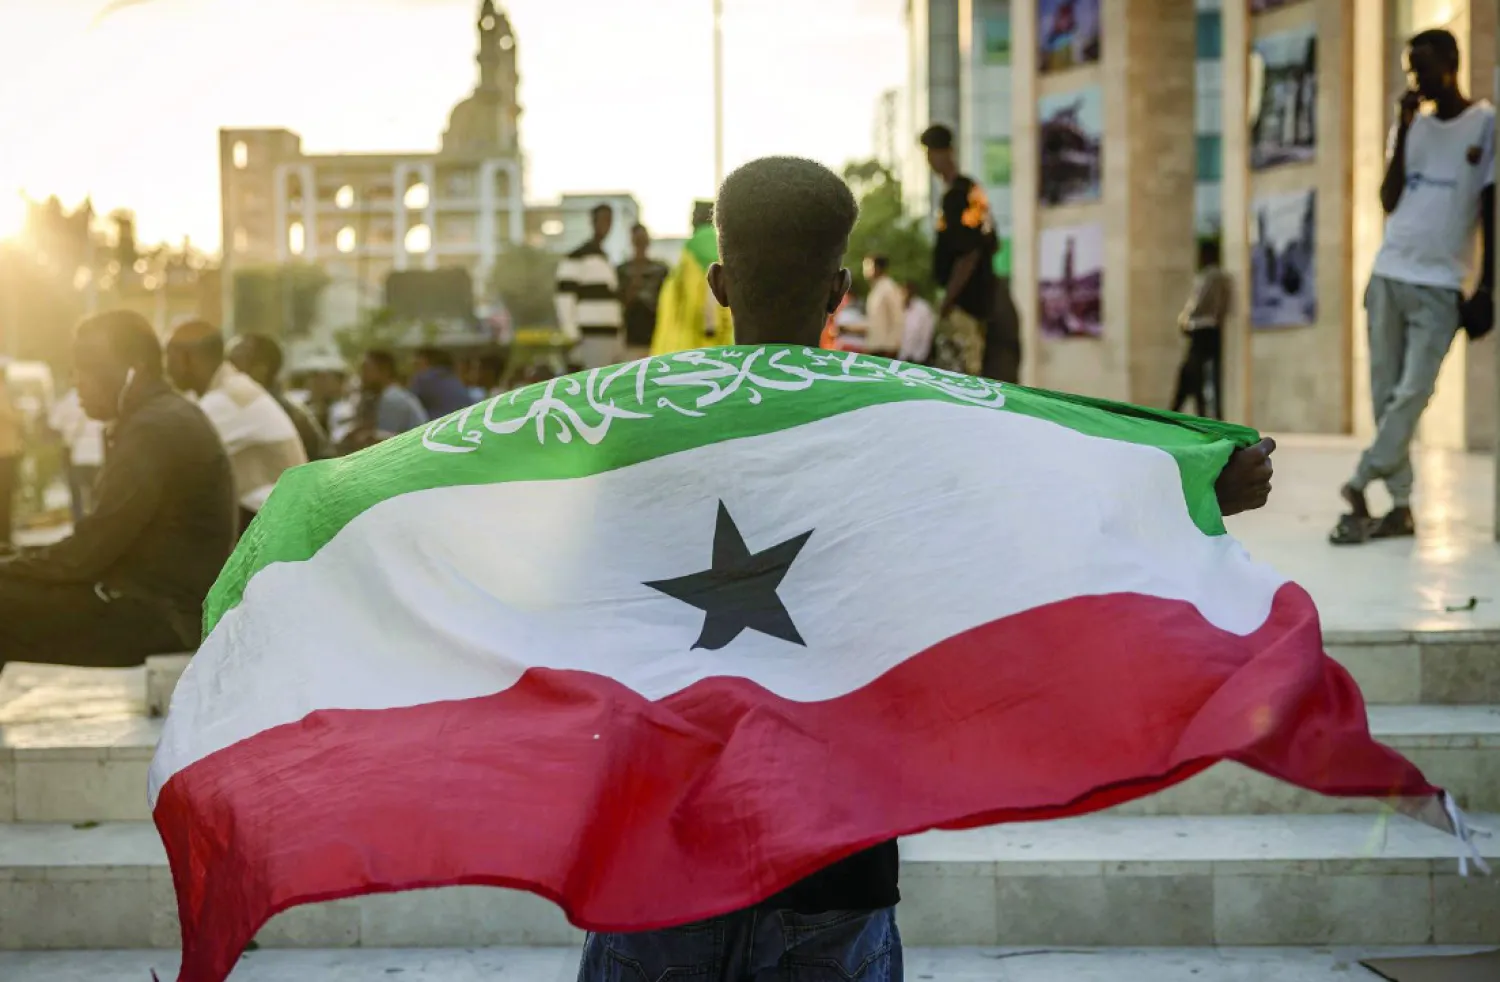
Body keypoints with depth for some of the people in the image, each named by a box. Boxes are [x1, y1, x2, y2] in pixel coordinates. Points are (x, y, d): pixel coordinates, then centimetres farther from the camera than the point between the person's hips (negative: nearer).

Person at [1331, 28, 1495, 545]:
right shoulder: (1410, 126, 14)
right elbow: (1389, 202, 5)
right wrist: (1403, 135, -3)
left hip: (1440, 284, -4)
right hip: (1389, 274, 5)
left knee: (1412, 394, -13)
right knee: (1386, 394, 1)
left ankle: (1359, 487, -10)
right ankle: (1400, 505, 4)